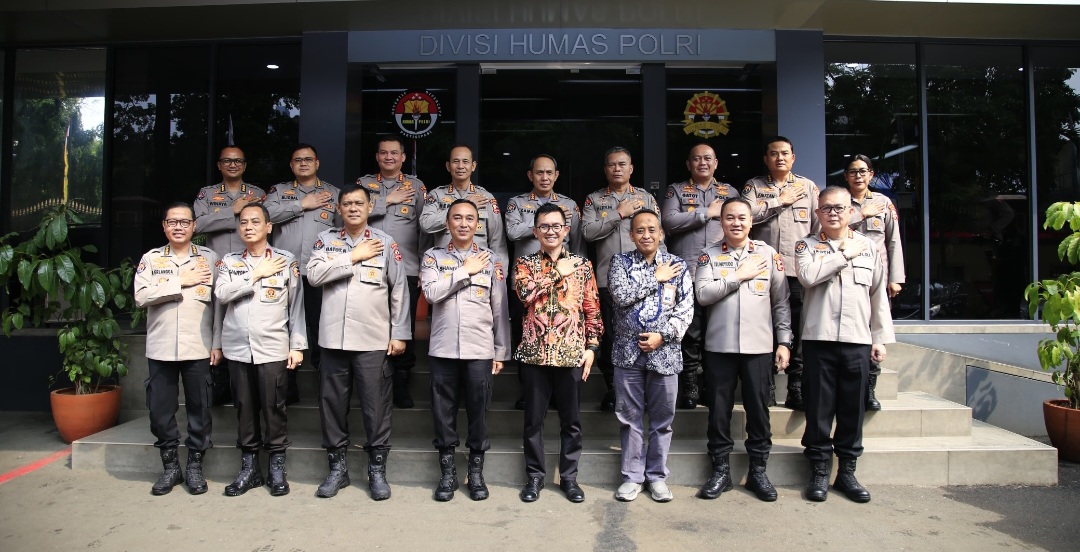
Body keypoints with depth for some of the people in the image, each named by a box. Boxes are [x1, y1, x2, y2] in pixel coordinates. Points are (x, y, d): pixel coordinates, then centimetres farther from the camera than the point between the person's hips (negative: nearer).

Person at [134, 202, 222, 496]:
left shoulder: (209, 258, 4)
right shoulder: (151, 258, 7)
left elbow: (218, 303, 2)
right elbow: (141, 296, -7)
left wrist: (218, 343, -3)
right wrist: (181, 281, -12)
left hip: (198, 348, -1)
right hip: (160, 349, 1)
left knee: (199, 408, 5)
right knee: (160, 409, 6)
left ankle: (195, 465, 20)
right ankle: (170, 466, 22)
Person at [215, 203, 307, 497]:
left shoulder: (286, 261, 3)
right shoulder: (229, 262, 10)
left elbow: (296, 306, 2)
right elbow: (221, 294, -7)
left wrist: (297, 346, -1)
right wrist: (256, 274, -9)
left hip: (273, 348, -2)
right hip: (238, 348, 2)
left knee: (274, 407, 1)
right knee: (244, 408, 8)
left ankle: (277, 467, 14)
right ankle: (249, 467, 20)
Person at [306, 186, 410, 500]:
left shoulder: (386, 244, 4)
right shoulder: (326, 240, 10)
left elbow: (400, 291, 3)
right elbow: (314, 274, -7)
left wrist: (399, 334, -1)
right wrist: (354, 256, -9)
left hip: (373, 341, -2)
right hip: (333, 338, 2)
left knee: (376, 406, 2)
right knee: (332, 404, 9)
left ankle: (377, 470, 15)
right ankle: (337, 467, 24)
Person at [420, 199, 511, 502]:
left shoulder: (491, 259, 6)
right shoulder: (434, 256, 6)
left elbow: (500, 309, 6)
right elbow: (431, 292, -12)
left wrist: (501, 351, 4)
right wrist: (465, 270, -10)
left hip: (480, 350, 0)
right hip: (443, 349, 0)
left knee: (478, 411, 6)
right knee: (444, 411, 7)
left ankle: (476, 472, 20)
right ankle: (448, 472, 20)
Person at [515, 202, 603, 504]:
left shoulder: (582, 264, 7)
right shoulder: (525, 263, 5)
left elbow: (592, 309, 7)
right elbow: (525, 293, -16)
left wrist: (592, 347, -1)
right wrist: (559, 274, -10)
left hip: (572, 352, 1)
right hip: (535, 352, 0)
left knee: (571, 419, 8)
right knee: (534, 418, 7)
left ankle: (569, 477, 21)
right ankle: (535, 476, 21)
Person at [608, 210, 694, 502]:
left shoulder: (677, 265, 5)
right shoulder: (620, 262, 4)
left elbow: (686, 309, -1)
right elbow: (621, 295, -13)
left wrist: (663, 335, -13)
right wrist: (656, 278, -9)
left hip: (664, 352, 0)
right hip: (628, 352, 0)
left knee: (662, 418, 8)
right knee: (630, 417, 7)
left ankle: (657, 475, 22)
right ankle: (632, 476, 20)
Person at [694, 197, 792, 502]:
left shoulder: (768, 254, 6)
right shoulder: (709, 255, 5)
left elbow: (781, 302, 7)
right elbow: (703, 294, -10)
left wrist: (784, 341, 2)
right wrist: (740, 275, -9)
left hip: (759, 346, 0)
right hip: (719, 346, 0)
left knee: (758, 409, 7)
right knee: (719, 410, 6)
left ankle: (758, 471, 21)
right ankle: (721, 471, 19)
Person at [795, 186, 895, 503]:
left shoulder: (868, 247, 13)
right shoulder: (807, 245, 7)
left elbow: (879, 296, 13)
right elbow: (808, 276, -15)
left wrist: (881, 337, 8)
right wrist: (844, 254, -7)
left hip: (858, 340, 2)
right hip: (819, 338, -2)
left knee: (853, 408, 7)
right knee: (819, 408, 2)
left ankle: (847, 471, 19)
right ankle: (819, 472, 13)